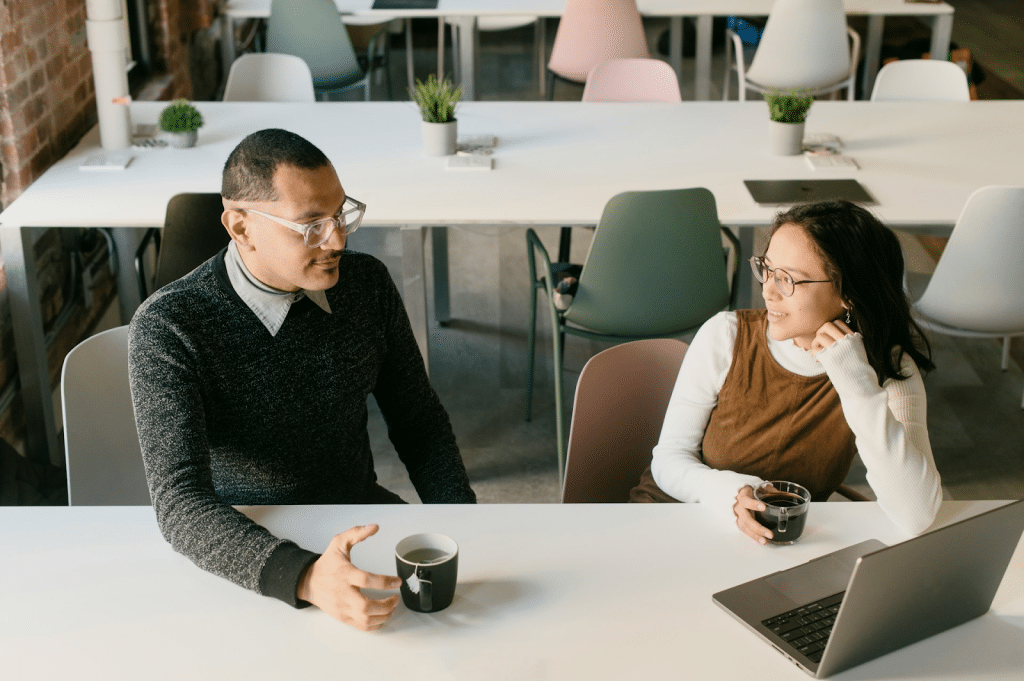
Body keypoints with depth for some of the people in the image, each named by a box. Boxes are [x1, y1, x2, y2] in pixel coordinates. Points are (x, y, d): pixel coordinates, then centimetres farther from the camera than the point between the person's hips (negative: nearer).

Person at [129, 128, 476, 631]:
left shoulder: (367, 283, -4)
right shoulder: (168, 328, -20)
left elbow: (417, 418, 8)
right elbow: (179, 504, -28)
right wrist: (306, 579, -45)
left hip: (360, 519, 5)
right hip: (241, 559, -4)